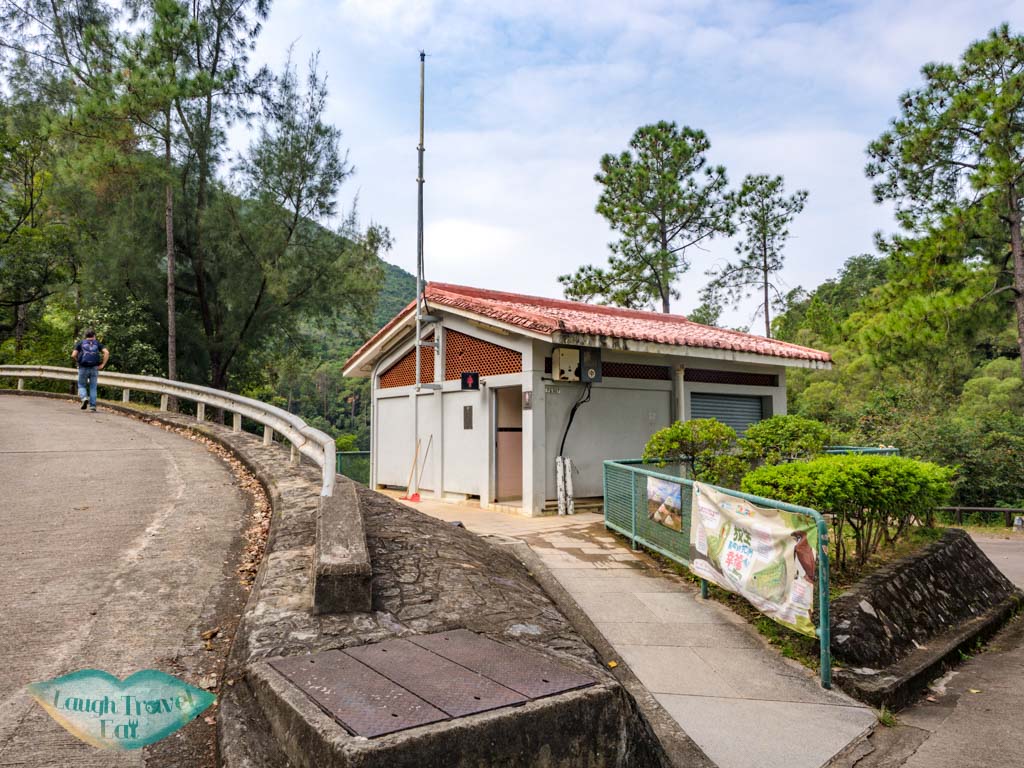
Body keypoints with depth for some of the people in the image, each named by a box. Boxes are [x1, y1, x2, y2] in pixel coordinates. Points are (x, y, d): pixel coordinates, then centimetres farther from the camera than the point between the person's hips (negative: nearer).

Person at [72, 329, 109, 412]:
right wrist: (102, 364, -1)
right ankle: (92, 406, 4)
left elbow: (73, 355, -1)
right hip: (94, 368, 1)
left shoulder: (80, 343, 10)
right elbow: (107, 353, -5)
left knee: (81, 385, 15)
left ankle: (84, 398, -11)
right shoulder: (97, 343, 10)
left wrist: (78, 361, 16)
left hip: (83, 368, 0)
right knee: (93, 387, 9)